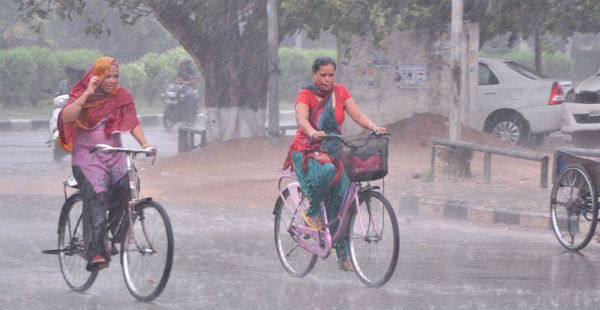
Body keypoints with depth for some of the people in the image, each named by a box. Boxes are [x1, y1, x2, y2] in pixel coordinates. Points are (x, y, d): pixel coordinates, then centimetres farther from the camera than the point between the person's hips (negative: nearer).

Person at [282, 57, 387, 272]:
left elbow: (356, 114, -3)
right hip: (307, 151, -5)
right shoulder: (306, 95, -9)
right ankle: (312, 212, -14)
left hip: (333, 151, 5)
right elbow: (301, 118, -27)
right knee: (326, 170, -38)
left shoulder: (340, 92, 7)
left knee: (342, 200, -12)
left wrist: (373, 127, -23)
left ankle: (343, 254, -5)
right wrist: (313, 133, -49)